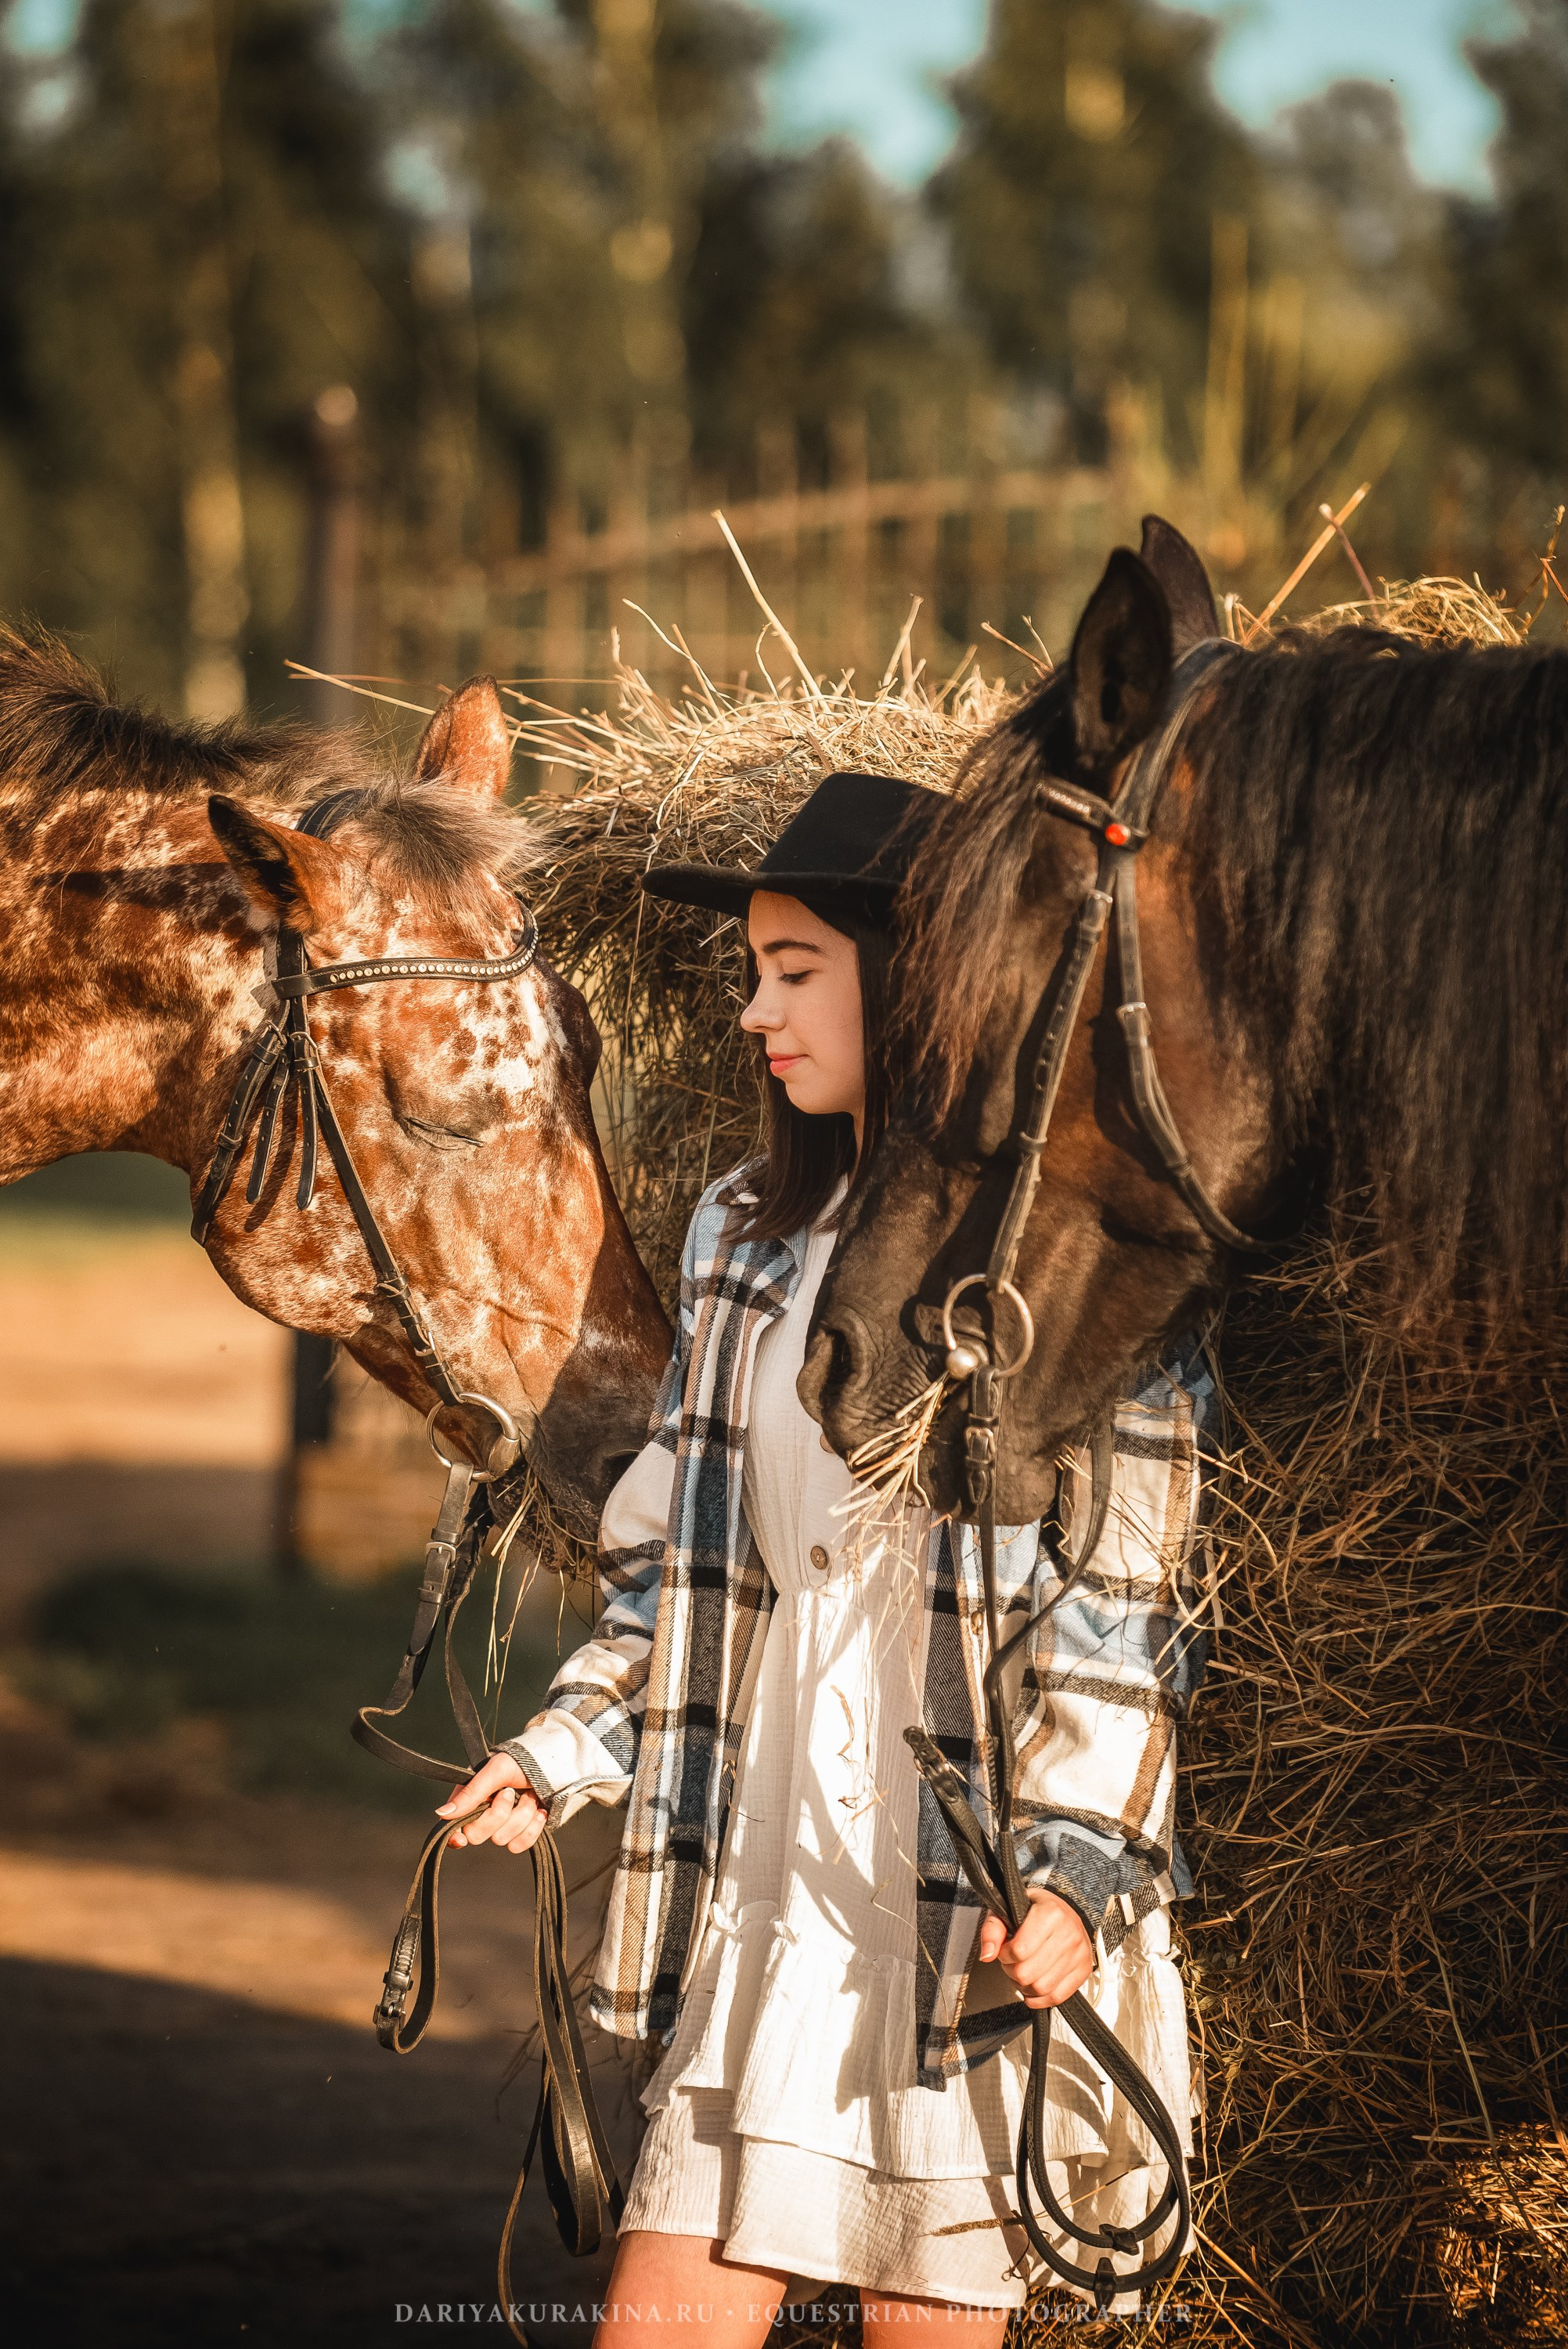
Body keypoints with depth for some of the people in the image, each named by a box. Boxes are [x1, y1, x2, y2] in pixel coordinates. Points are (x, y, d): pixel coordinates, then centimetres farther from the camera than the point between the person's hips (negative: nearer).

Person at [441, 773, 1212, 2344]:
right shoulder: (746, 1239, 12)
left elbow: (1121, 1619, -8)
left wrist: (1074, 1876, -17)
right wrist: (567, 1749, 8)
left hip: (980, 1911, -5)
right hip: (766, 1884, 5)